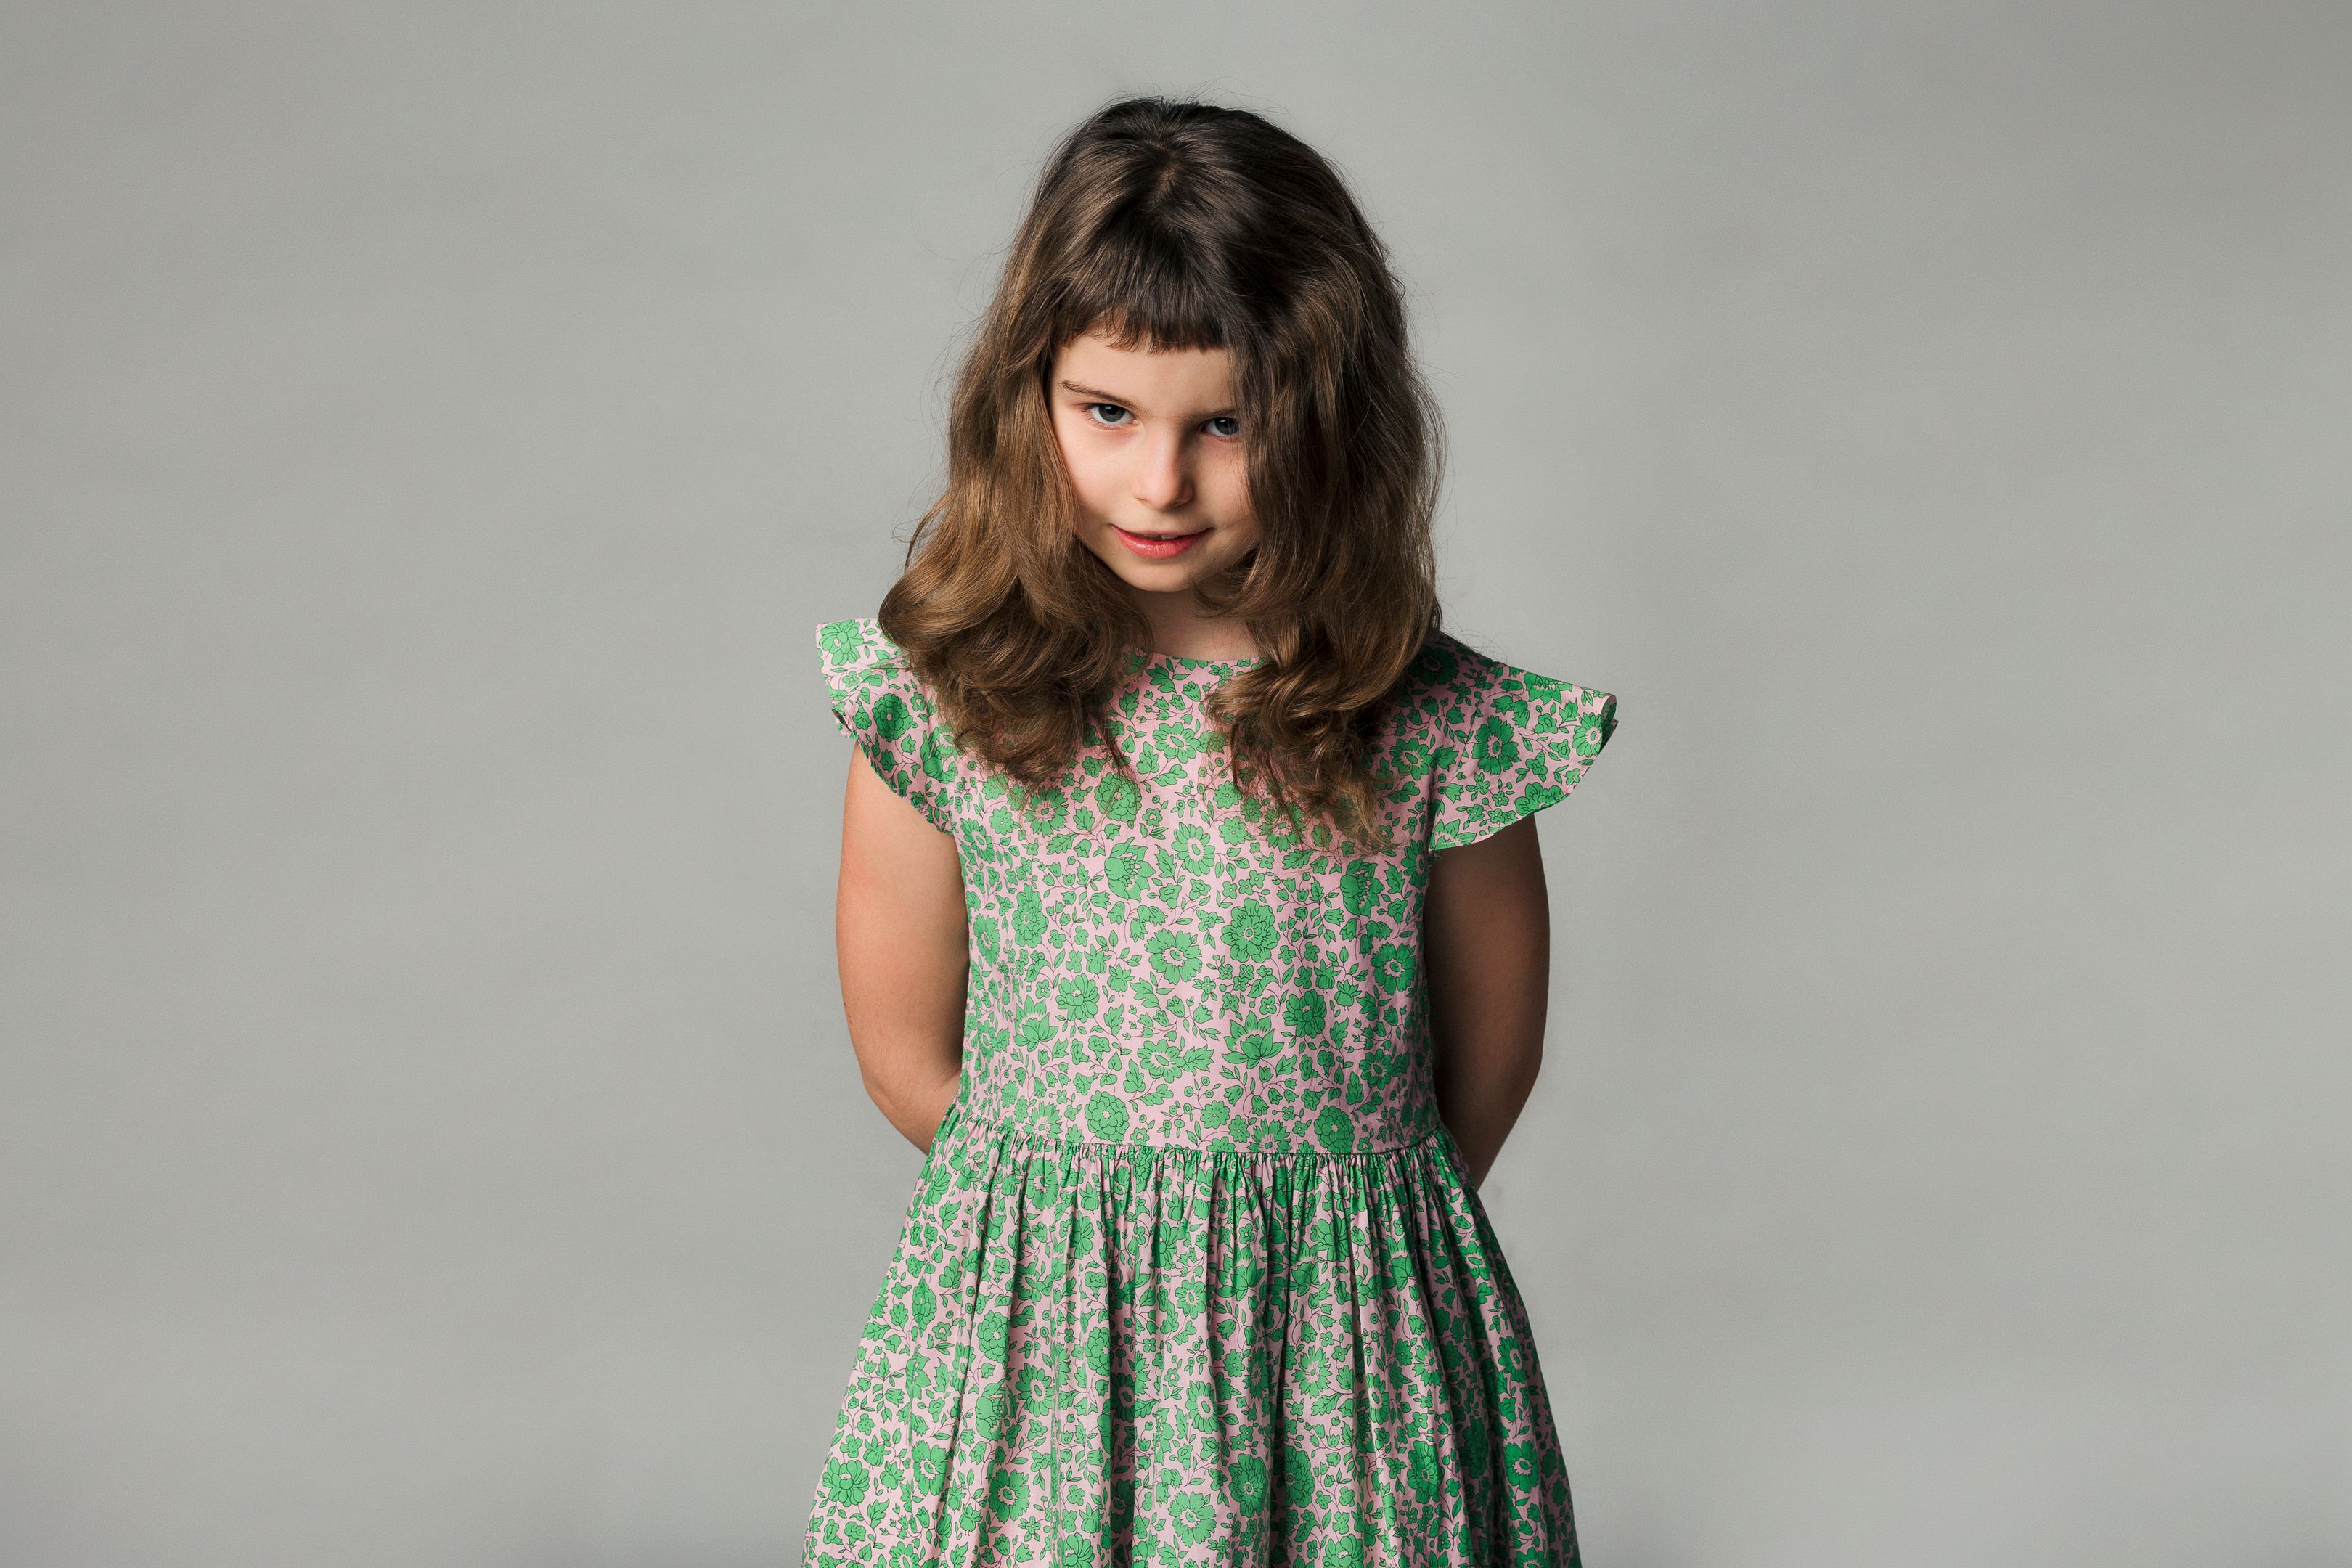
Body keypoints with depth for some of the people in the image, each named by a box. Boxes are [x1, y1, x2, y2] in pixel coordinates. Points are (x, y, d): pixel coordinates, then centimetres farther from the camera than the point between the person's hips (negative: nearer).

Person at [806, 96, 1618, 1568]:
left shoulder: (1437, 727, -11)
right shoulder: (940, 703, -9)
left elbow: (1491, 1062, 1)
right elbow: (908, 1057, 1)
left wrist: (1325, 1224, 9)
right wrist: (1068, 1203, 6)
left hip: (1345, 1346, 0)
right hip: (1034, 1342, 1)